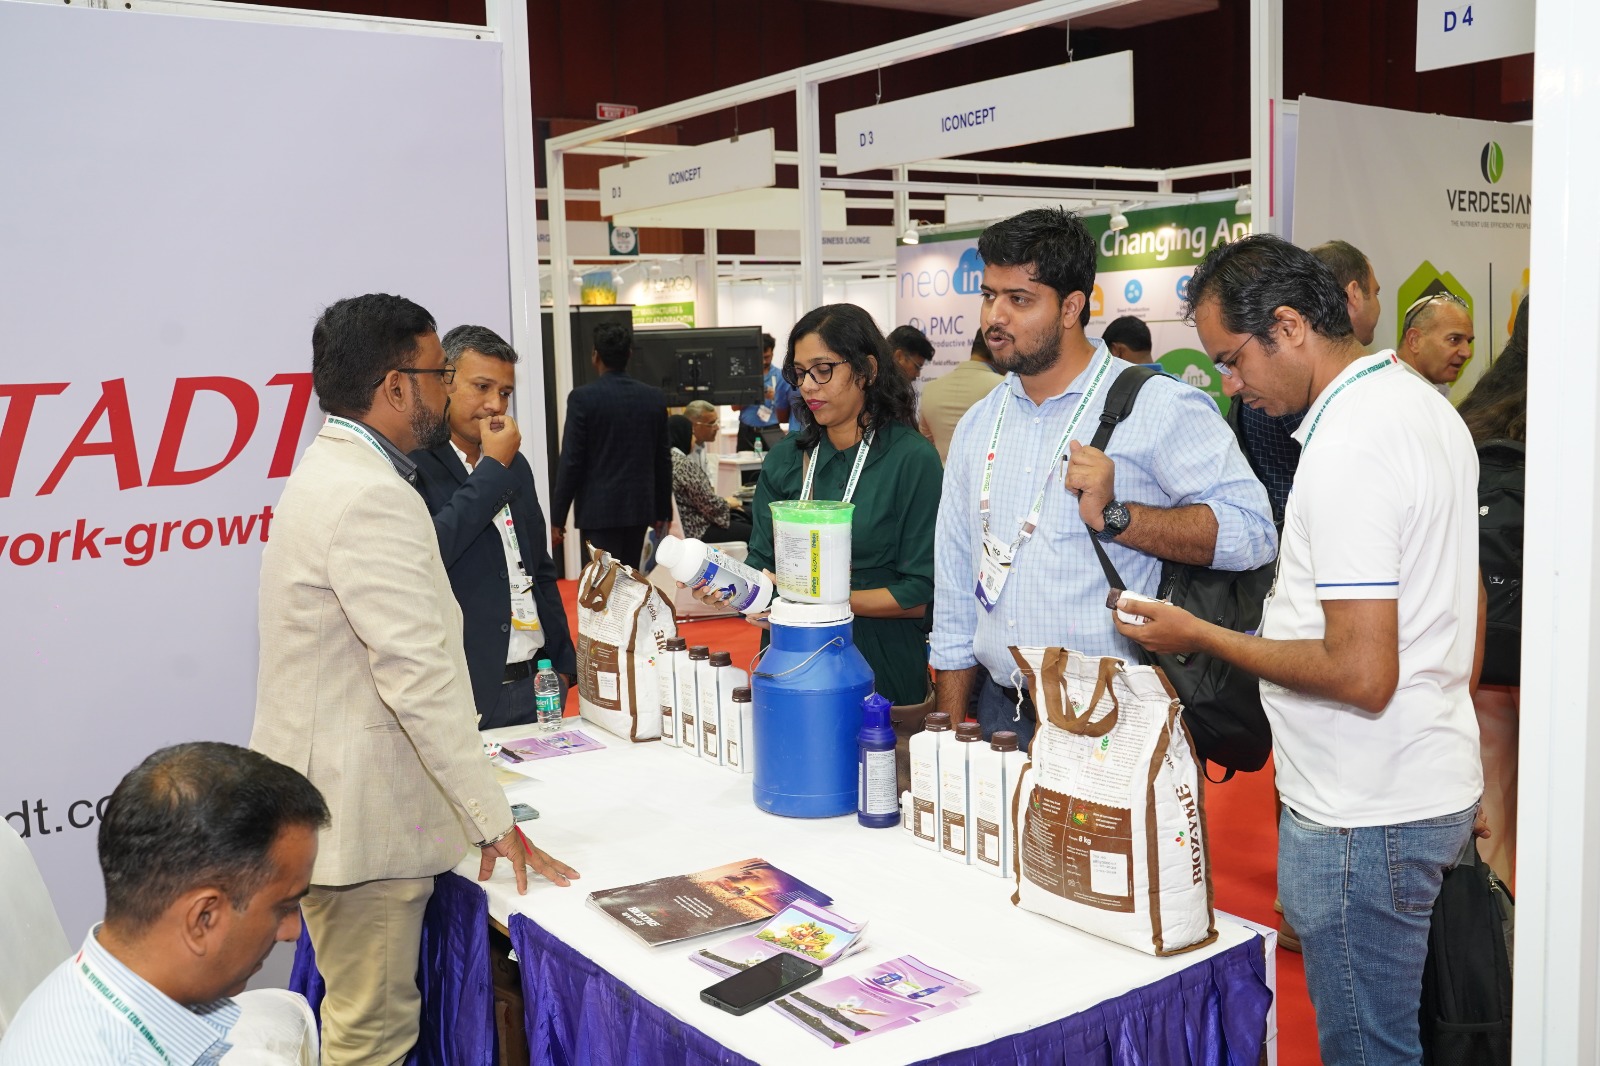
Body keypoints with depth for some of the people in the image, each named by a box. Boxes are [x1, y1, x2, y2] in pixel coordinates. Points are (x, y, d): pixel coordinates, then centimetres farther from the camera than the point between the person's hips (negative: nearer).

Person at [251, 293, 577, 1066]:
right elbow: (420, 677, -26)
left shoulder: (333, 473, 12)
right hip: (362, 819, -10)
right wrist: (494, 819, -19)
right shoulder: (371, 497, -22)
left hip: (330, 803, 10)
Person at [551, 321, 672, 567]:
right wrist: (663, 510, 17)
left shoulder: (583, 397, -10)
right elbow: (663, 460, 8)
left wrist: (557, 517, -4)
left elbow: (571, 461, -11)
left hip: (600, 510, -5)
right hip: (640, 507, 5)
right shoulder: (654, 397, 3)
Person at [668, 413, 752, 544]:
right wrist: (728, 502, 0)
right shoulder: (683, 464, -22)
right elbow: (709, 504, -19)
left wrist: (724, 500, 8)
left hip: (684, 524, 10)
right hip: (697, 529, -10)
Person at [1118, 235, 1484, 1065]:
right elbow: (1465, 602, 20)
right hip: (1439, 784, 10)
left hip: (1365, 816, -10)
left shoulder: (1344, 450, -22)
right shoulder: (1425, 405, 10)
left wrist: (1202, 638, -16)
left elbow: (1363, 675, -26)